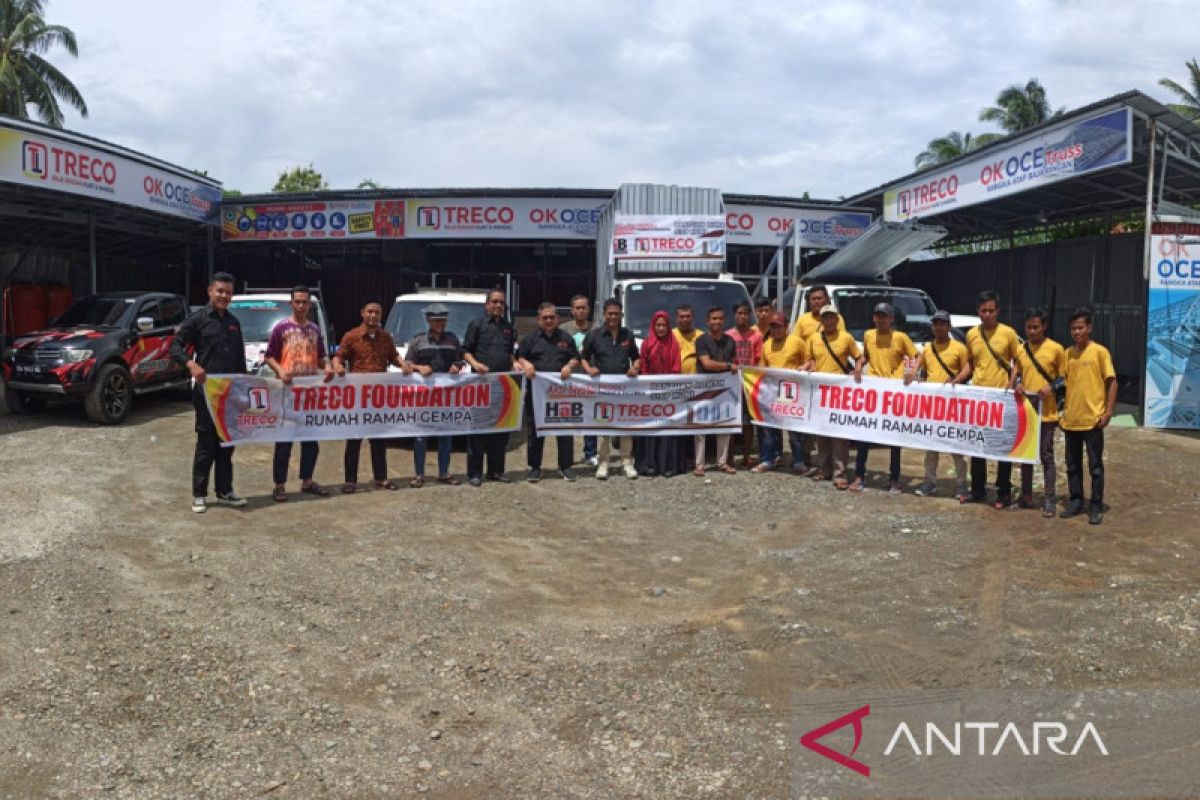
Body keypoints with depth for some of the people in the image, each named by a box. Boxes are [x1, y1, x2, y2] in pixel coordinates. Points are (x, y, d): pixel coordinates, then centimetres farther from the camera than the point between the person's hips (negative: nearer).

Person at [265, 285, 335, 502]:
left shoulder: (315, 329, 12)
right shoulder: (281, 327, -2)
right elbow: (269, 357, -2)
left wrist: (327, 366, -3)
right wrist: (280, 370, -20)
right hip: (288, 389, -5)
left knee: (311, 437, 10)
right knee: (284, 438, -2)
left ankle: (307, 481, 21)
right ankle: (280, 485, 3)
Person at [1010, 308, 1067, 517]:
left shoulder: (1056, 349, -4)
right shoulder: (1021, 350, 7)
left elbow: (1063, 377, 2)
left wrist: (1051, 387, -17)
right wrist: (1015, 385, -7)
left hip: (1046, 412, -4)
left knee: (1046, 457, 0)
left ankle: (1048, 500, 6)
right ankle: (1026, 496, 21)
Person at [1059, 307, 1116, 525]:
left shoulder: (1099, 351, -5)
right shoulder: (1068, 353, 9)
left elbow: (1112, 382, -5)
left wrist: (1108, 411, -12)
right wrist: (1063, 412, 10)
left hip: (1092, 419, -5)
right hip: (1071, 419, 5)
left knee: (1095, 466, 3)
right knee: (1073, 465, 12)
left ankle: (1096, 507, 10)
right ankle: (1076, 501, 22)